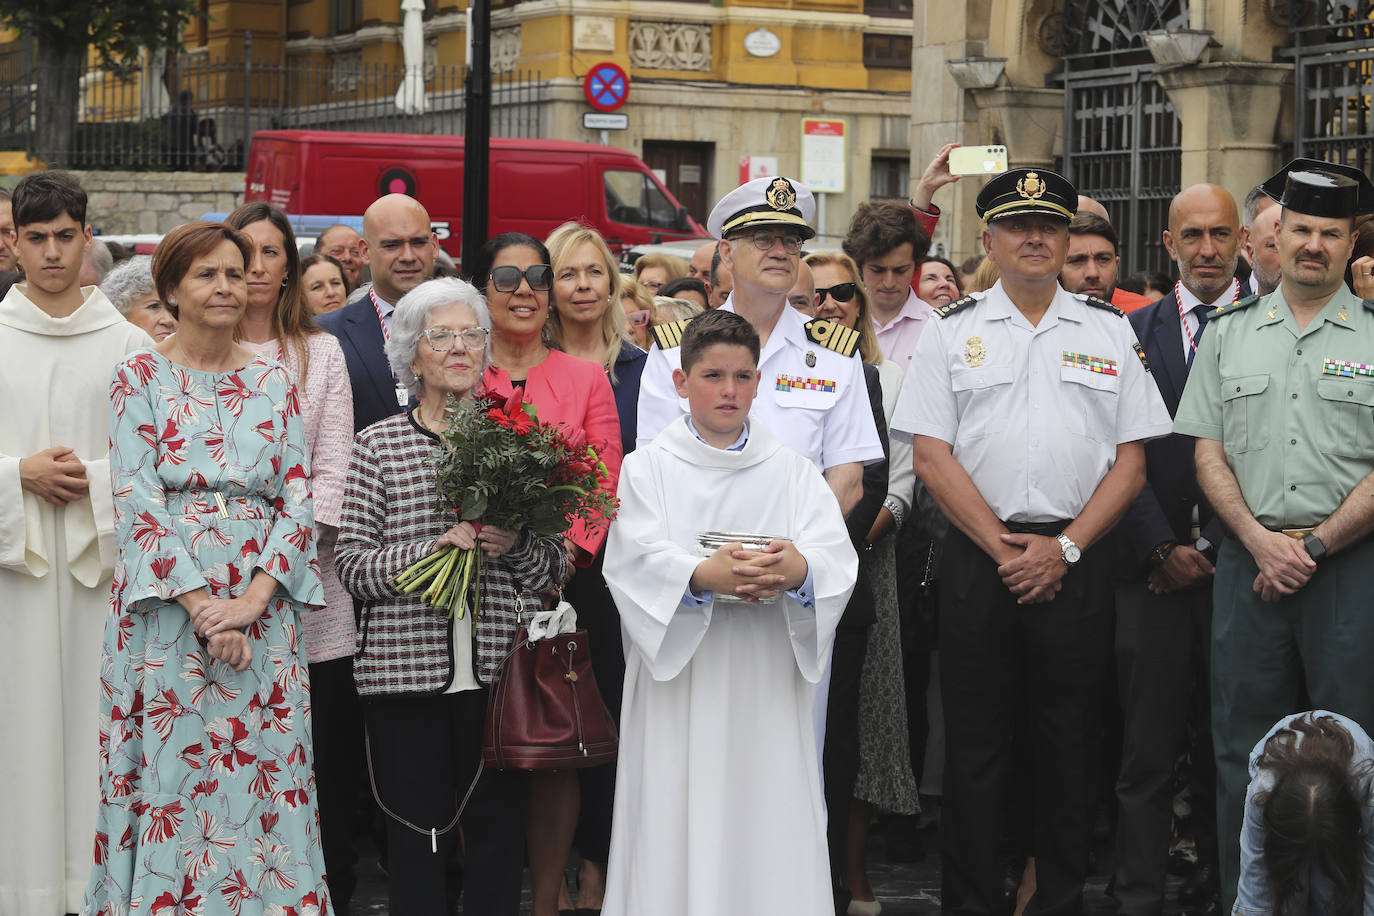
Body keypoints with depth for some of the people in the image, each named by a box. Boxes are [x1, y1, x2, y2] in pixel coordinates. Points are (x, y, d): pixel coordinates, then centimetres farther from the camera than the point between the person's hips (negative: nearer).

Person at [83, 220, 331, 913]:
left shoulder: (272, 382, 10)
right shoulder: (140, 378, 1)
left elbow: (298, 496, 4)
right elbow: (137, 502, -7)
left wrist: (253, 598, -11)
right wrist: (202, 605, -15)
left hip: (262, 607, 3)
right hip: (167, 608, -2)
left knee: (264, 772, 3)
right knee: (171, 774, 0)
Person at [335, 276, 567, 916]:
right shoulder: (378, 445, 5)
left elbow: (556, 568, 10)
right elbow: (352, 565, -2)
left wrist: (517, 546, -10)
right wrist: (434, 548, -15)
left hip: (498, 667, 2)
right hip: (405, 666, -1)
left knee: (499, 827, 3)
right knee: (416, 833, 2)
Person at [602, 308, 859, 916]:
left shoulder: (792, 471, 10)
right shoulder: (648, 467, 6)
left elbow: (837, 557, -3)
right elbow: (636, 560, -9)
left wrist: (800, 569, -27)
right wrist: (702, 576, -28)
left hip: (766, 683, 1)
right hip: (680, 682, -1)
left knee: (767, 817, 0)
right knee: (681, 824, -2)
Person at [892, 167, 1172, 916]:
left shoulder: (1109, 333, 9)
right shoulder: (951, 333, 6)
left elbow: (1131, 461, 5)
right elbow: (932, 457, -1)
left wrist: (1063, 547, -7)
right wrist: (1003, 547, -8)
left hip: (1075, 565, 1)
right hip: (978, 561, -1)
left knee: (1067, 743, 5)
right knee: (974, 742, 3)